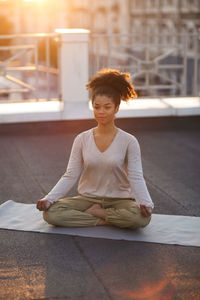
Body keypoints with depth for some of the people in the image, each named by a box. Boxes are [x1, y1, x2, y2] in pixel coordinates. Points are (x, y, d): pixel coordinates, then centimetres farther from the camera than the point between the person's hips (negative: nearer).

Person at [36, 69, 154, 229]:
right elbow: (70, 176, -1)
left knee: (141, 217, -35)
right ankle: (107, 220, -15)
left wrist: (146, 203, -32)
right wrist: (49, 198, -16)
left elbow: (136, 178, -12)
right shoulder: (82, 139, 0)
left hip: (119, 200, -2)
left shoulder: (129, 141, -6)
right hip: (88, 198, 2)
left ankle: (91, 213, -12)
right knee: (51, 213, -24)